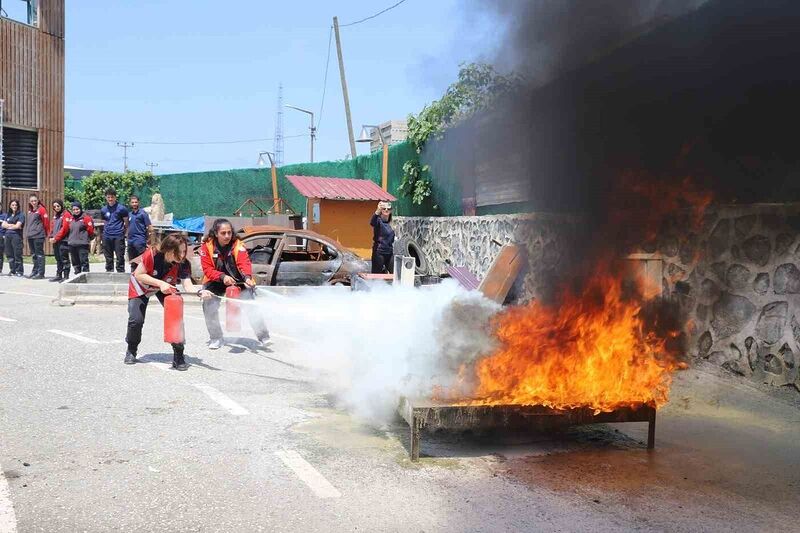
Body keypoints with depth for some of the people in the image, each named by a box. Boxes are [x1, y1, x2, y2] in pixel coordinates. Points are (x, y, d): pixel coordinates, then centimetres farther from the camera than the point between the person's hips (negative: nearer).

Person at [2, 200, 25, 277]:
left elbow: (17, 226, -10)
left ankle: (19, 271, -4)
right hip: (8, 236, 6)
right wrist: (13, 225, -4)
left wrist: (8, 226, 4)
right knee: (9, 254, 5)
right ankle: (12, 270, 11)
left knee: (17, 254, -8)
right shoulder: (8, 215, 19)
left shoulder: (20, 215, 0)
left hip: (16, 235, -6)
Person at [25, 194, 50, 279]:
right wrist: (27, 231, 18)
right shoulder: (29, 211, 16)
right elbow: (27, 222, 23)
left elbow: (46, 221, -6)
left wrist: (46, 233, -2)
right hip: (30, 236, 8)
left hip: (38, 235, -8)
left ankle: (40, 273, -7)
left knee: (39, 254, -7)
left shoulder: (41, 209, -5)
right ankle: (35, 271, 21)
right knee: (33, 254, 13)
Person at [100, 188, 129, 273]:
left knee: (120, 257, -4)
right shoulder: (103, 210, 10)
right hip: (107, 236, 5)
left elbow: (126, 222, 3)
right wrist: (107, 229, 13)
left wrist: (124, 232, 4)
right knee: (108, 257, 11)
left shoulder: (121, 208, -3)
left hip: (118, 236, -4)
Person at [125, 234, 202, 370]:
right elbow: (138, 275, -27)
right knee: (136, 320, -9)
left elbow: (188, 286, -38)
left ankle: (178, 357, -5)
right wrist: (160, 283, -39)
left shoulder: (183, 263, -30)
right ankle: (131, 351, 23)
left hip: (166, 287, 2)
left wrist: (200, 292, -60)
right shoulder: (151, 255, -36)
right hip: (141, 286, -1)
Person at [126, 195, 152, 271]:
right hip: (130, 241, 7)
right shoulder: (129, 214, 14)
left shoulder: (143, 213, -5)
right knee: (132, 262, 14)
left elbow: (150, 228, -6)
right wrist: (128, 237, 15)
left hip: (140, 241, -7)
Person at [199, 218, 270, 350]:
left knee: (251, 308, -10)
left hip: (239, 281, -2)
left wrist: (247, 277, -52)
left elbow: (244, 263, -32)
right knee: (209, 306, -11)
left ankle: (263, 337, 7)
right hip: (216, 282, 2)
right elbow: (207, 269, -18)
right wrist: (222, 277, -36)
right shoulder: (207, 247, -15)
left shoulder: (238, 245, -19)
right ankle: (215, 338, 11)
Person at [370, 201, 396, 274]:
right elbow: (372, 222, -33)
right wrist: (378, 210, -50)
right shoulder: (378, 221, -7)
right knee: (377, 275, -2)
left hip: (389, 253, 6)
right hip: (379, 253, -6)